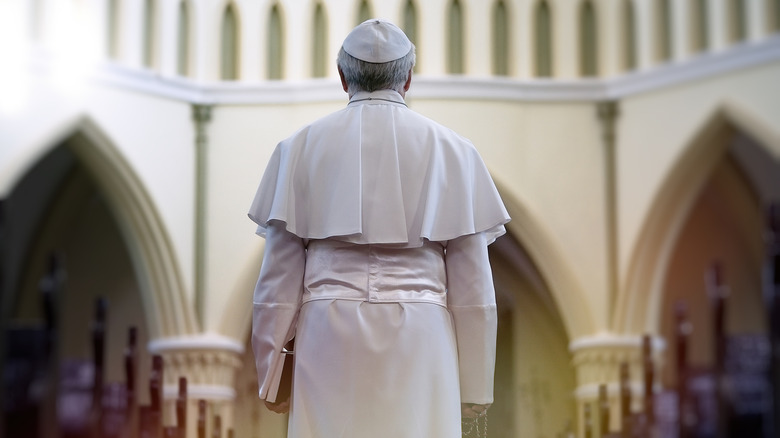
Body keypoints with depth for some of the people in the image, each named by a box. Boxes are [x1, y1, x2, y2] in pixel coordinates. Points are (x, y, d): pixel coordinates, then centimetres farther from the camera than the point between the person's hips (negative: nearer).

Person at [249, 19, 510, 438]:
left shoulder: (300, 147, 7)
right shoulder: (451, 150, 6)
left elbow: (279, 273, 5)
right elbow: (472, 281, 3)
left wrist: (270, 372, 11)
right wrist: (475, 387, 8)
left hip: (331, 336, 1)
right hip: (419, 337, 0)